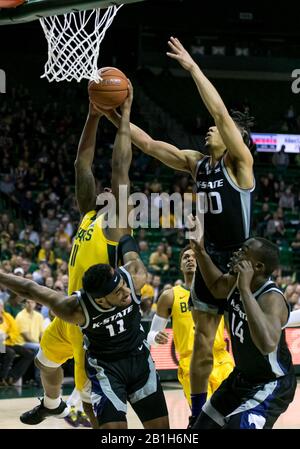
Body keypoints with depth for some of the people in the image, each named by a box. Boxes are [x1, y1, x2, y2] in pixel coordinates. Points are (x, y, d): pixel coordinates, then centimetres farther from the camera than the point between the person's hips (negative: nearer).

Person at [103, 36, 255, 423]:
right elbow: (149, 145, 5)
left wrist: (193, 68, -26)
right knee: (202, 344, 11)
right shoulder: (197, 163, 7)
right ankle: (197, 415, 22)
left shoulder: (239, 162, -12)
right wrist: (114, 118, -5)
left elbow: (221, 113, -24)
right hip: (208, 259, 6)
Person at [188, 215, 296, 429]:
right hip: (242, 376, 9)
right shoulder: (236, 282, -8)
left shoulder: (272, 298, -32)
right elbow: (217, 286, 19)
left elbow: (267, 344, -51)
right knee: (203, 426, 14)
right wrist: (200, 250, 2)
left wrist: (245, 290, -48)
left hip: (271, 385, -9)